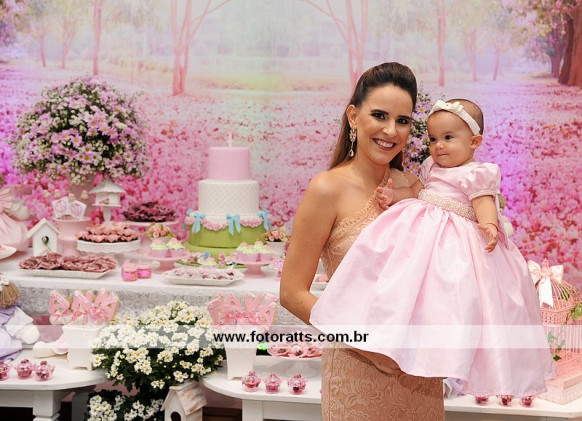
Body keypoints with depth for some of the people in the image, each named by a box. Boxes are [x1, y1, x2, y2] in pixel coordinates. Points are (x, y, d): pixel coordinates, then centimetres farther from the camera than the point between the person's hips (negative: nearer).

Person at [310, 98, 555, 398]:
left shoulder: (476, 174, -5)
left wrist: (488, 225, -34)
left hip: (457, 244, -7)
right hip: (422, 234, 7)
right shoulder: (431, 168, 18)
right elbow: (415, 191, 22)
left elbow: (484, 204, -14)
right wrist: (396, 195, 2)